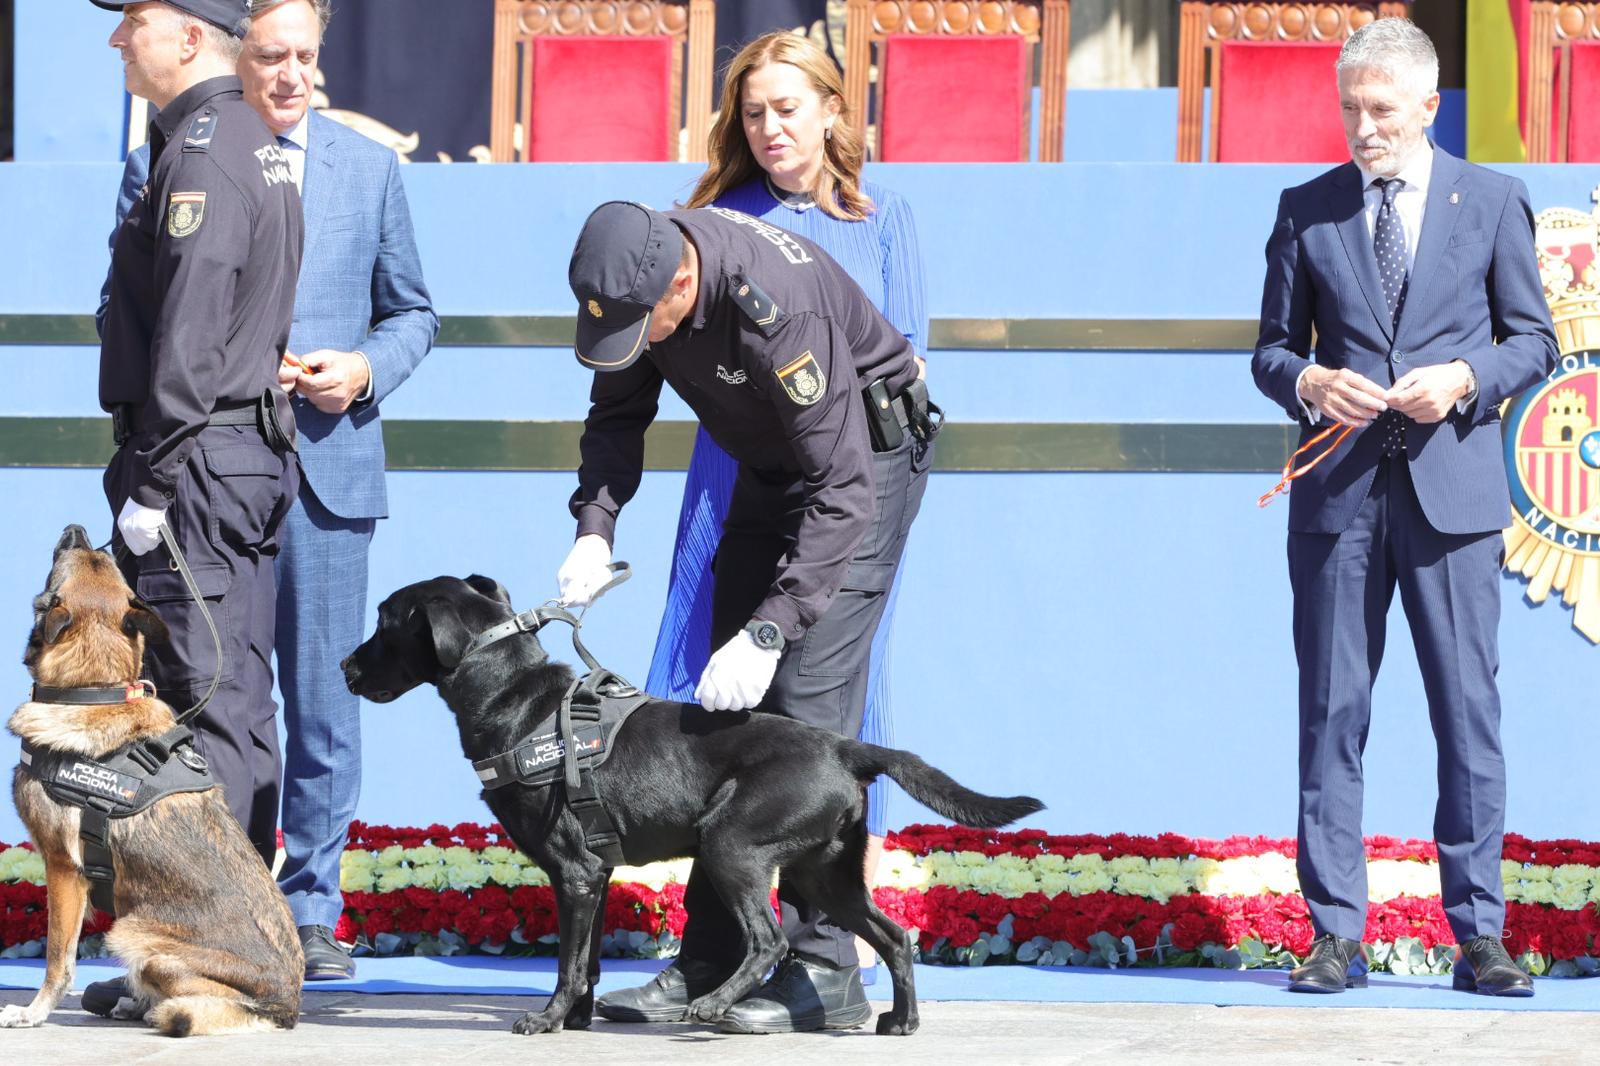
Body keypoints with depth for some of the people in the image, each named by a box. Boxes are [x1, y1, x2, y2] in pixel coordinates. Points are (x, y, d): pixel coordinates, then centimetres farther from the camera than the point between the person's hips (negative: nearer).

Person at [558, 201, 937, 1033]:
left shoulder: (778, 305, -38)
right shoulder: (633, 269, -15)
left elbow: (844, 491, -36)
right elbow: (618, 413, 2)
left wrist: (771, 629, -41)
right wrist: (594, 528, -15)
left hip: (868, 456, -8)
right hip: (771, 466, 8)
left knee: (806, 701, -17)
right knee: (728, 706, 5)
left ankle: (823, 973, -16)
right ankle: (710, 959, 9)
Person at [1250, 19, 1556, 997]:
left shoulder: (1492, 201, 7)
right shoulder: (1306, 211, 10)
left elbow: (1534, 340, 8)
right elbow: (1272, 348, 13)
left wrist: (1464, 379, -10)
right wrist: (1308, 383, -9)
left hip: (1452, 489, -1)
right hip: (1339, 492, 1)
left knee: (1469, 712, -1)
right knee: (1332, 711, 0)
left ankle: (1479, 935, 3)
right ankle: (1336, 935, 5)